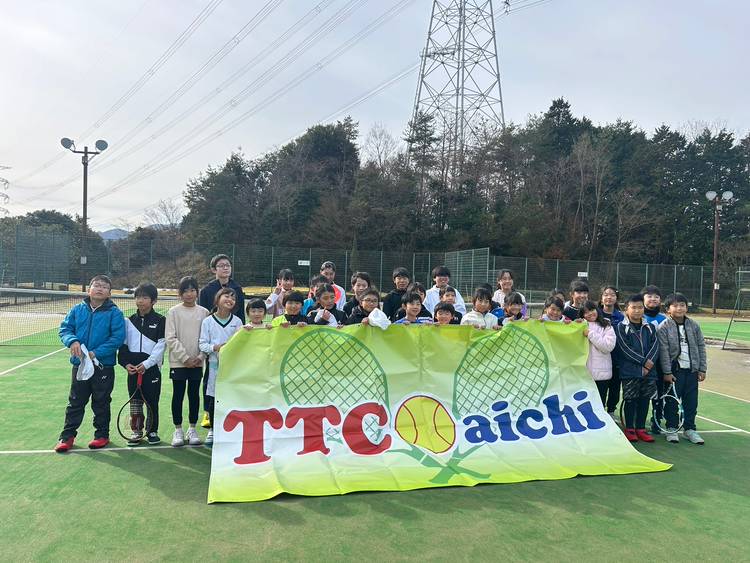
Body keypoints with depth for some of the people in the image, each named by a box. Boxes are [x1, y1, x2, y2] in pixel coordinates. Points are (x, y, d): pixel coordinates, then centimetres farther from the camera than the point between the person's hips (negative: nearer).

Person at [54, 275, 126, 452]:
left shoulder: (114, 313, -8)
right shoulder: (77, 309, 4)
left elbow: (118, 337, -14)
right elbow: (64, 328, 4)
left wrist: (96, 353, -21)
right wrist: (72, 341, -18)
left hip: (103, 366, -3)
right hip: (79, 365, 3)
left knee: (101, 403, 10)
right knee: (75, 401, 13)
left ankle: (102, 435, 23)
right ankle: (67, 435, 24)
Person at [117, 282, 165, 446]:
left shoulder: (160, 320, -3)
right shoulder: (129, 320, 9)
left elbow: (161, 345, -8)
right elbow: (123, 344, 9)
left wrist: (146, 364, -15)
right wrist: (126, 363, -5)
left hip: (152, 367, -3)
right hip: (133, 368, 3)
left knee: (152, 400, 3)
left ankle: (153, 430, 17)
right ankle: (137, 430, 22)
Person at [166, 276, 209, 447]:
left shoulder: (204, 312, 4)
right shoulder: (173, 312, -1)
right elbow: (171, 338, -6)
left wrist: (200, 356, -9)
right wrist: (185, 358, -12)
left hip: (197, 362, 2)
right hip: (178, 362, -2)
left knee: (194, 395, 8)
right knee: (178, 395, 4)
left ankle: (192, 429, 18)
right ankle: (178, 430, 15)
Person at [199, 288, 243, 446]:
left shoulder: (237, 321, 4)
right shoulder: (208, 321, 1)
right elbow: (202, 344, -2)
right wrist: (215, 347, -18)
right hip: (215, 363, -1)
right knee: (213, 398, 6)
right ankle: (212, 430, 22)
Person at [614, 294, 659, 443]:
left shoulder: (650, 327, 11)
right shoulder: (621, 328, -2)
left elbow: (655, 346, 2)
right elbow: (625, 349, -10)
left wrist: (649, 363, -14)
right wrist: (644, 362, -13)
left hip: (649, 371, 4)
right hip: (629, 372, -4)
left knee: (644, 400, 9)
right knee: (630, 400, 1)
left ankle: (641, 428, 20)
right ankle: (629, 429, 12)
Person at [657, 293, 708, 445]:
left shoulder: (694, 325, 4)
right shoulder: (663, 327, -8)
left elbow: (701, 347, 7)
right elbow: (664, 351, -10)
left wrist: (702, 369, 4)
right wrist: (667, 372, -12)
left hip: (692, 369, 4)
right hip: (674, 370, -4)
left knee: (691, 400, 9)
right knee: (672, 400, 3)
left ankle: (689, 429, 23)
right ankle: (671, 429, 15)